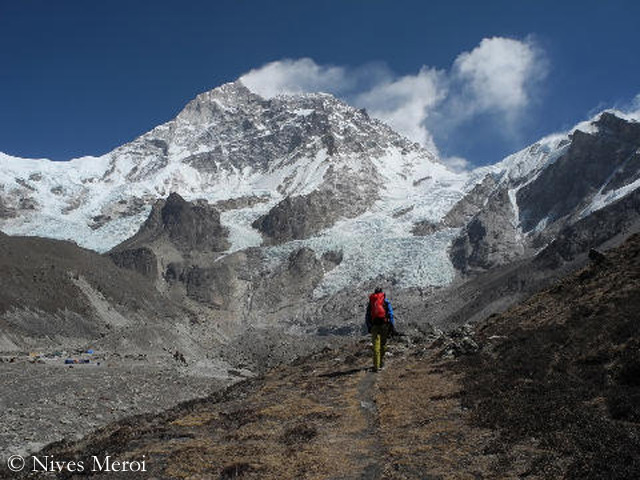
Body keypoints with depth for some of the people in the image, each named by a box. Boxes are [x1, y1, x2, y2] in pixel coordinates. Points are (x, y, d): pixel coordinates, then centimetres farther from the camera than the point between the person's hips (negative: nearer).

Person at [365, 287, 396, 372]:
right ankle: (381, 362, 26)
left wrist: (369, 328, 21)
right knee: (383, 344, 17)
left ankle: (376, 366, -11)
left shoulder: (370, 302, 15)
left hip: (374, 326, 1)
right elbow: (390, 315, -1)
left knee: (376, 346, -1)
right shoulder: (386, 302, 8)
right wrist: (392, 327, -1)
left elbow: (367, 317, 15)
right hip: (384, 324, -1)